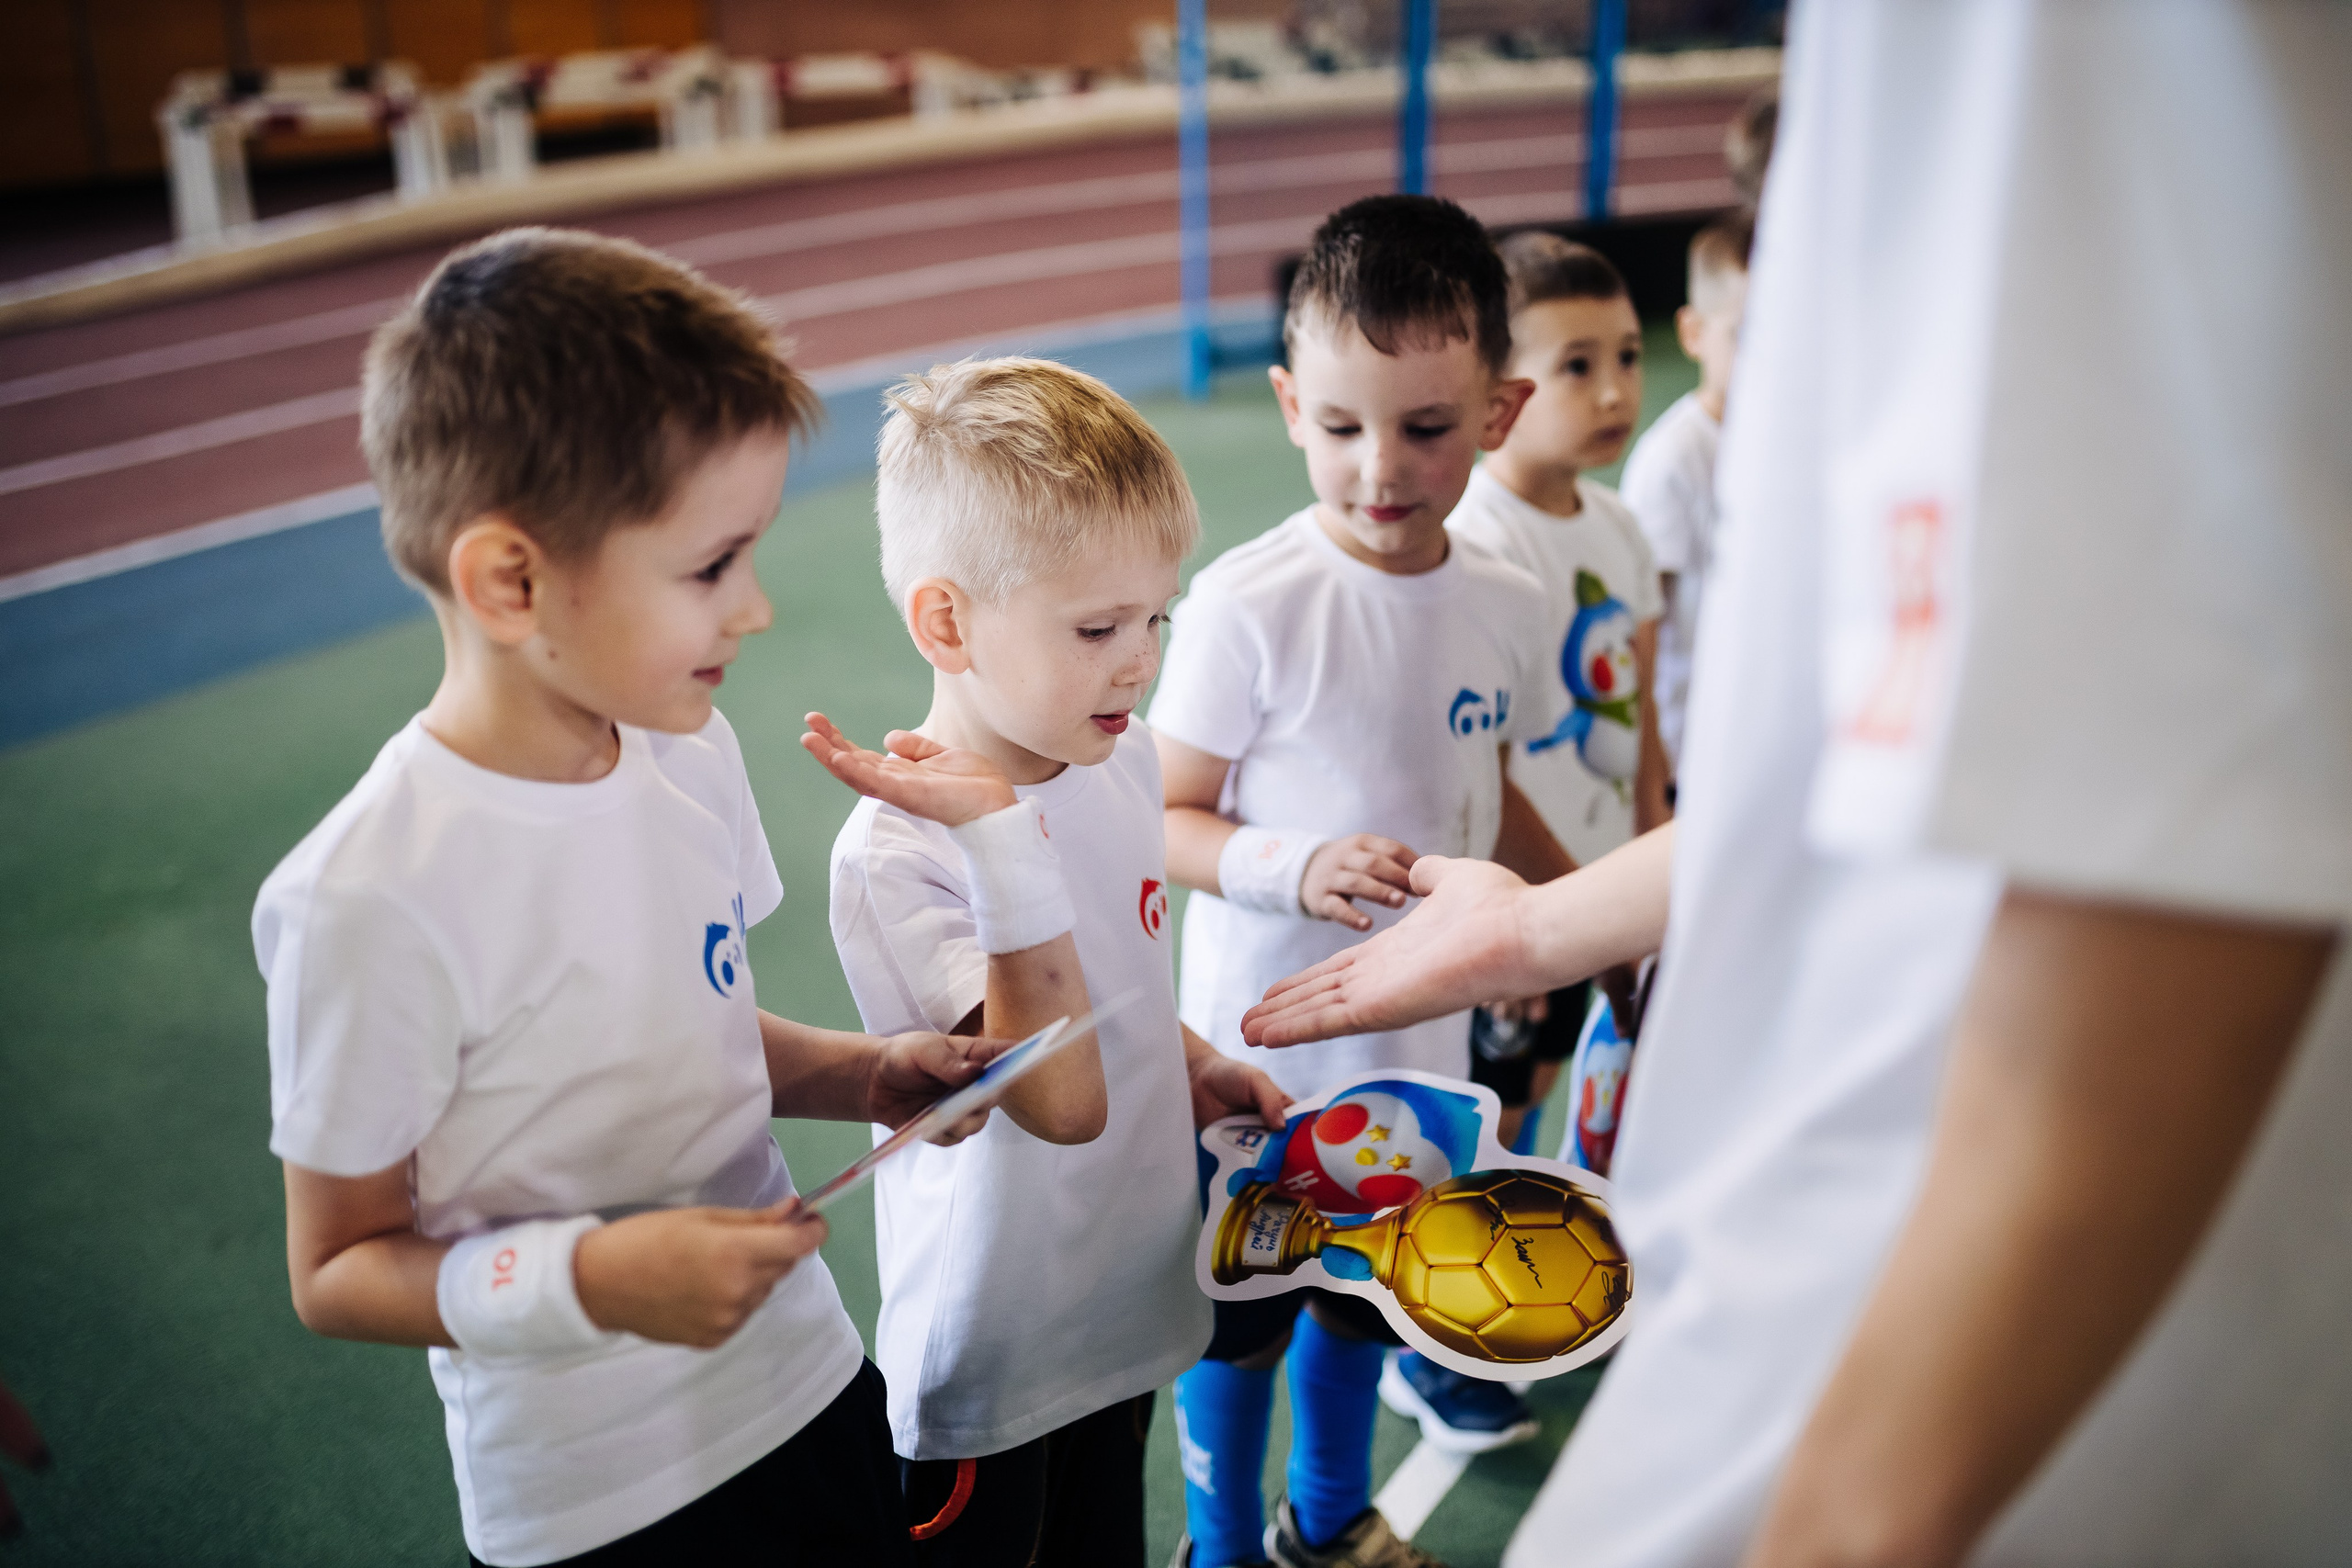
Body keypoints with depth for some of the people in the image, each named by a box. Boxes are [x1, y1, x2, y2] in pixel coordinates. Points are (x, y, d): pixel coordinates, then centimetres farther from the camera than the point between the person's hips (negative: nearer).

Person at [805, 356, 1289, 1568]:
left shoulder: (1123, 761, -3)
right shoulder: (895, 854, -27)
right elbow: (1064, 1101, -35)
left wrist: (1194, 1068, -1)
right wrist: (1001, 839, -39)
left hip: (1128, 1317, 7)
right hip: (991, 1366, -6)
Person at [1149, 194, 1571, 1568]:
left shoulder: (1507, 608, -4)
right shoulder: (1248, 608, -20)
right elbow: (1163, 822, -14)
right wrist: (1295, 869, -31)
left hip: (1419, 1043, 5)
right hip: (1261, 1044, -5)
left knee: (1365, 1299, 24)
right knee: (1240, 1323, 13)